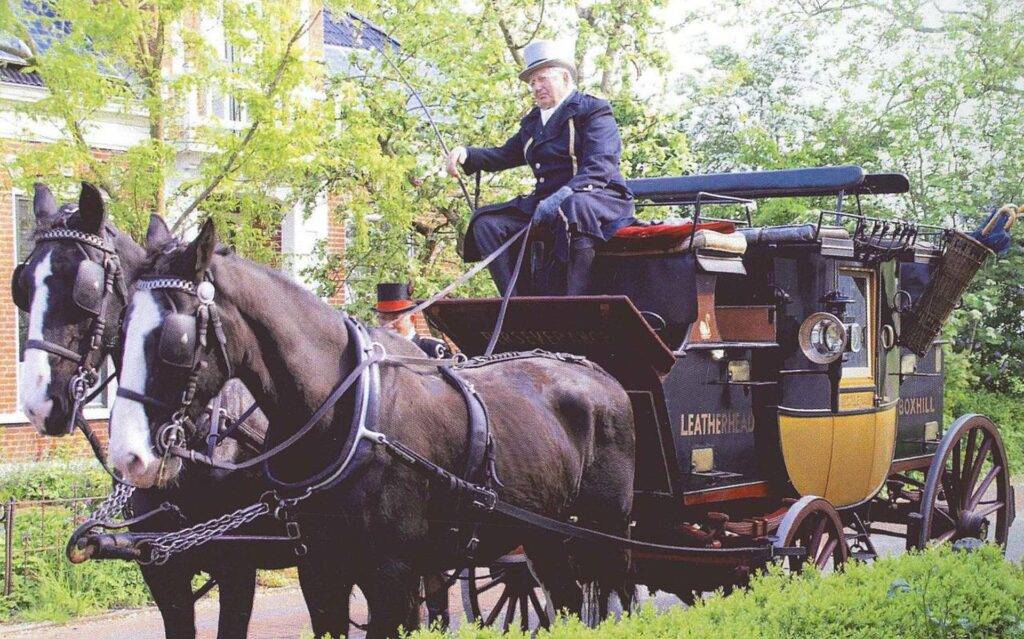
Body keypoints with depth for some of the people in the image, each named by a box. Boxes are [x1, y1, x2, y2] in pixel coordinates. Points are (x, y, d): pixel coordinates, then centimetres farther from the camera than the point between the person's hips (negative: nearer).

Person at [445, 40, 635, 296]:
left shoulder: (594, 109, -1)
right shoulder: (532, 122, 21)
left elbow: (600, 167, -15)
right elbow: (505, 155, 28)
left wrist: (561, 196, -30)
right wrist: (467, 154, 6)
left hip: (598, 197, -7)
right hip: (546, 202, 8)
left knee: (575, 208, -42)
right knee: (486, 223, -9)